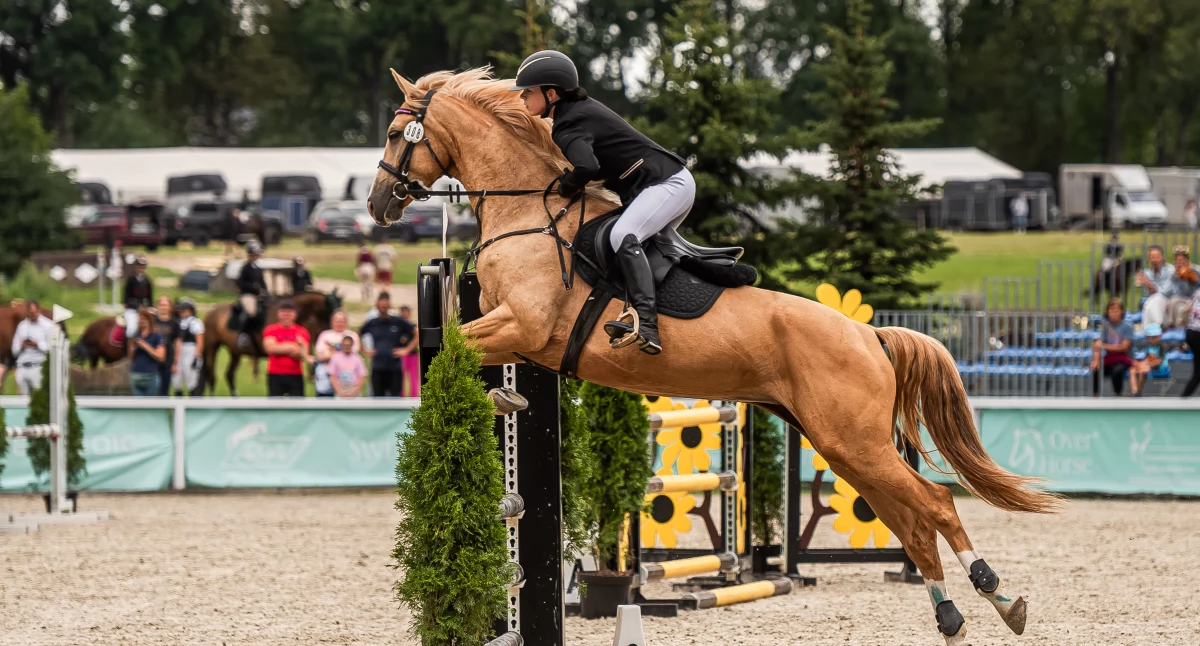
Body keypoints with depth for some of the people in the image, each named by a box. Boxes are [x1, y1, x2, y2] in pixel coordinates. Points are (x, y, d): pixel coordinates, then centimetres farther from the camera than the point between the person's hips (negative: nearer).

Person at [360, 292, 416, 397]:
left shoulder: (399, 322, -1)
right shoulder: (372, 324, 4)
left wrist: (407, 349, -4)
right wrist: (366, 350, 8)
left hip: (395, 369, -2)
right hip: (377, 369, 2)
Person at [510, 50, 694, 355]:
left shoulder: (567, 127, -16)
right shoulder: (581, 107, 15)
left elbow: (587, 167, -35)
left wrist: (567, 186, -13)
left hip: (667, 184, -11)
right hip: (676, 181, 11)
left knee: (623, 236, -29)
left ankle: (646, 326, -43)